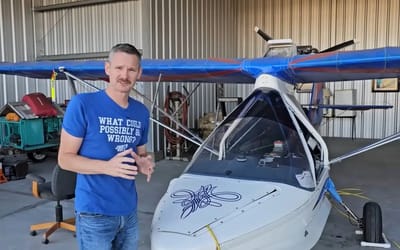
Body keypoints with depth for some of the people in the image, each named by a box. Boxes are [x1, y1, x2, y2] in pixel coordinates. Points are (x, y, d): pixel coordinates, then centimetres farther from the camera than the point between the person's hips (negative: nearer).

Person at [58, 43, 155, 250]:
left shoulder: (141, 112, 5)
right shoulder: (82, 104, -12)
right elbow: (64, 158, -11)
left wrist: (144, 164, -8)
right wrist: (107, 166, -25)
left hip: (129, 210, 6)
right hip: (94, 213, -6)